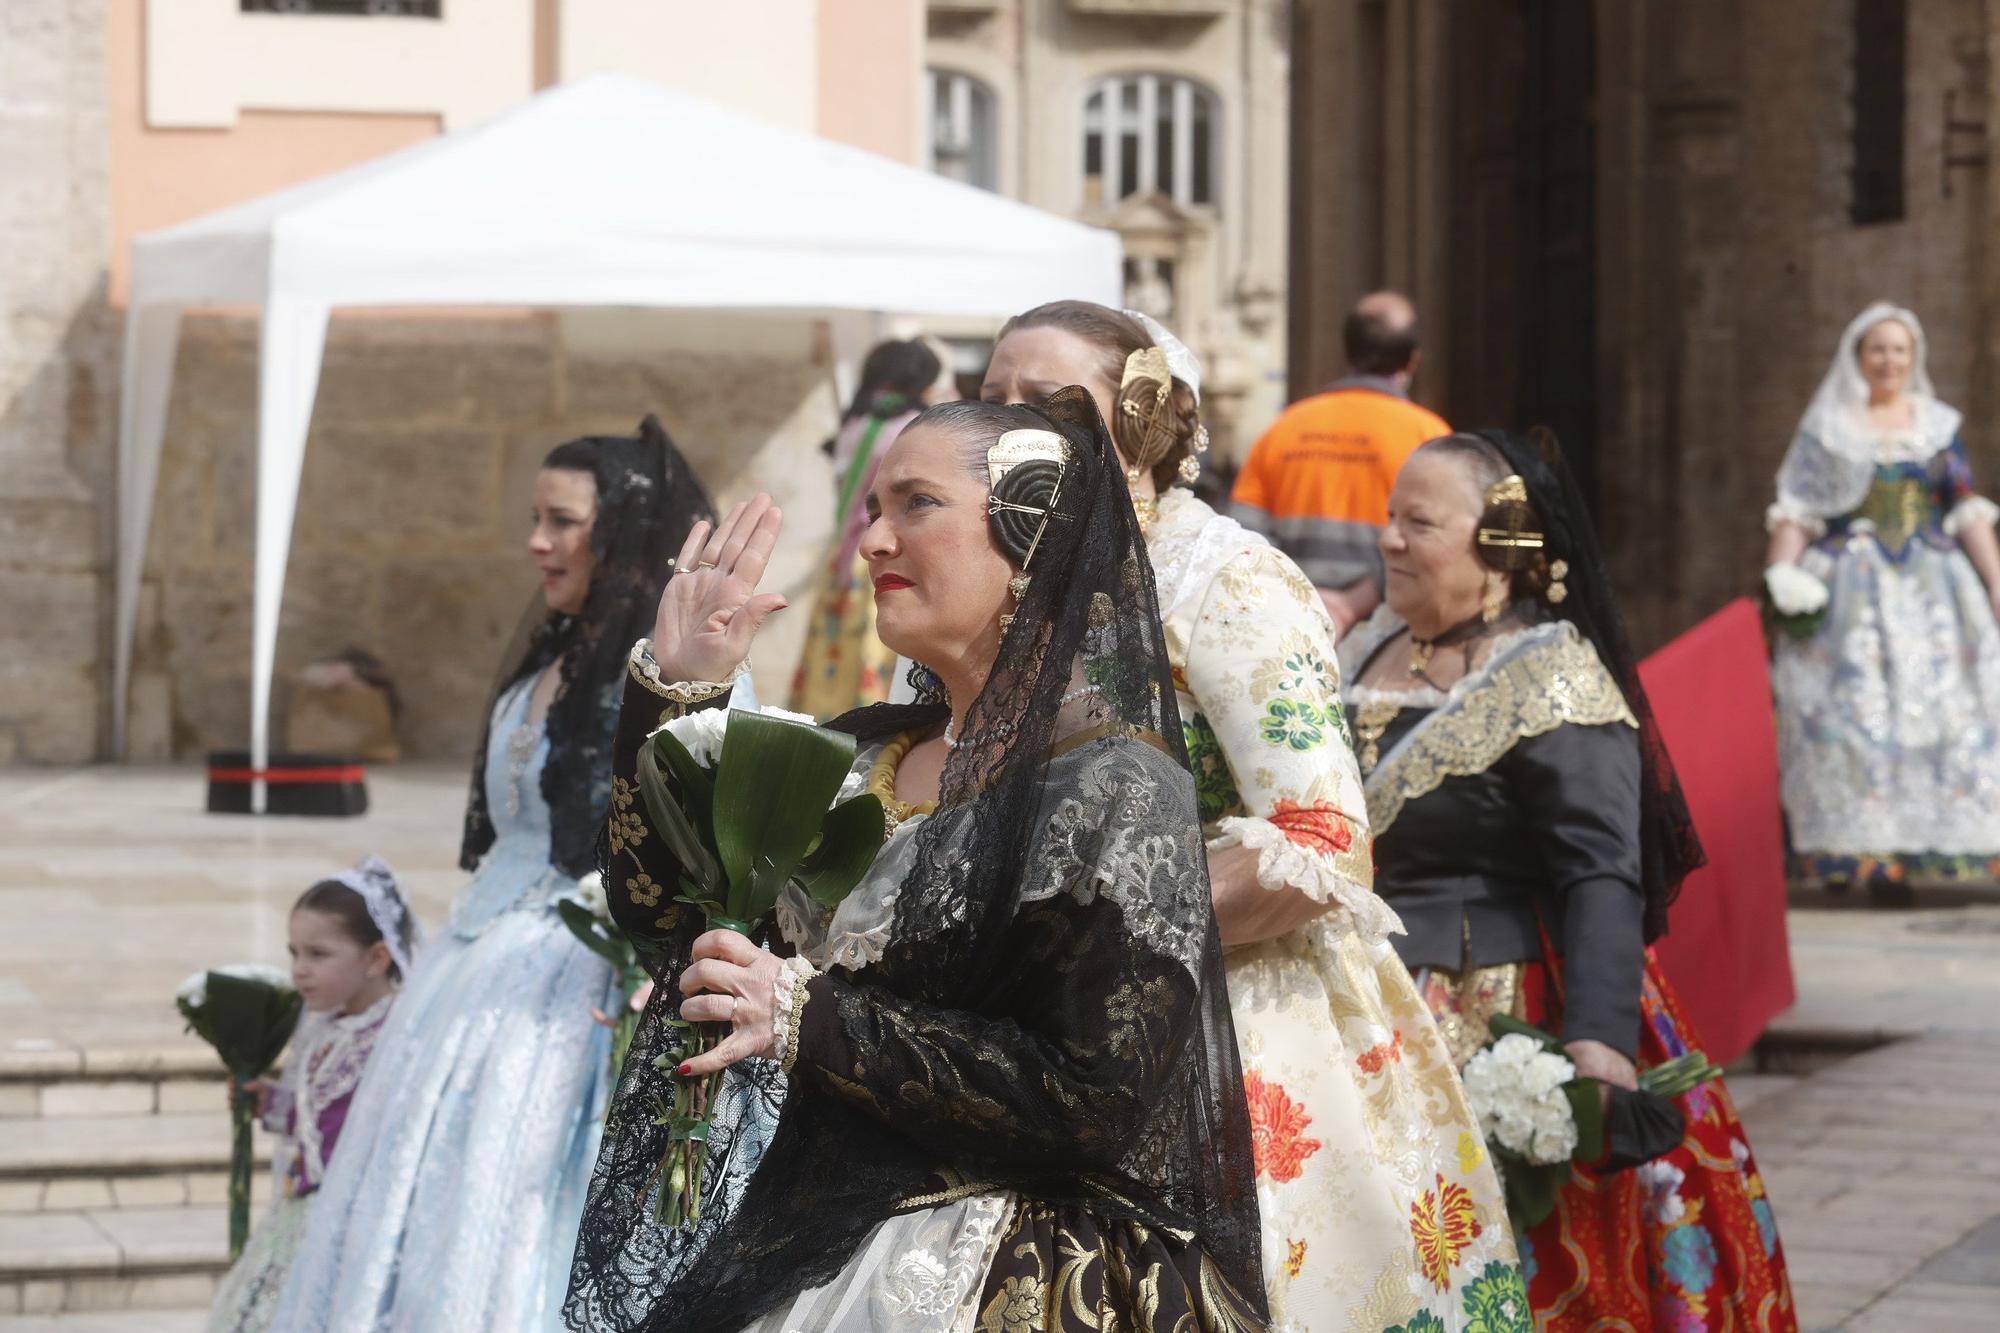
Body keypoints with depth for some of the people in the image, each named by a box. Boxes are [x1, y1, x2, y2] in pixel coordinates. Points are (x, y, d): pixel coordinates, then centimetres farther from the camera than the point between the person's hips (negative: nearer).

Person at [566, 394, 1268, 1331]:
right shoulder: (863, 754, 9)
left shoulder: (1116, 788, -13)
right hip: (814, 1249, 7)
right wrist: (674, 685, 3)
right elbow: (658, 913, 13)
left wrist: (812, 1019, -20)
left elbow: (1100, 1099, -20)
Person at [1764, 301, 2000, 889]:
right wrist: (1781, 575, -11)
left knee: (1946, 709, -8)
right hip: (1850, 595, -2)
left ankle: (1946, 850, -6)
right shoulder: (1826, 428, 8)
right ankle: (1850, 856, -13)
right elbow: (1794, 514, 3)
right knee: (1851, 707, -12)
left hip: (1933, 592, 2)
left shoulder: (1939, 426, 14)